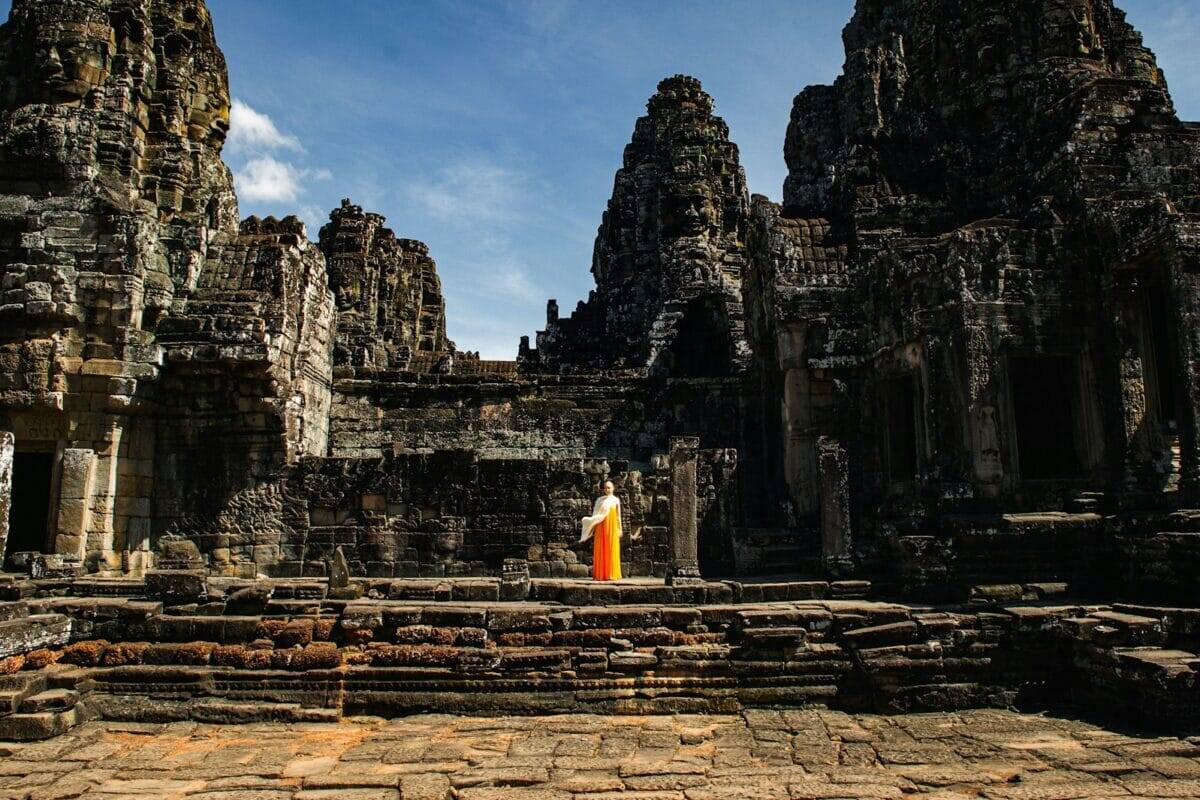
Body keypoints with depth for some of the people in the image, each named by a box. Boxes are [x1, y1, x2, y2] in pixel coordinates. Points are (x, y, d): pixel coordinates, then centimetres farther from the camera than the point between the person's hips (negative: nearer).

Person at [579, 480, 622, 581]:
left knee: (611, 550, -2)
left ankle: (611, 574, 1)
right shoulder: (599, 500, 10)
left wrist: (619, 529, 5)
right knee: (600, 550, -2)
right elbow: (596, 515, 10)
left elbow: (618, 516, 8)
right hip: (600, 528, 1)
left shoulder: (615, 500, 7)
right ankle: (599, 575, 0)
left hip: (612, 528, -1)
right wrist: (587, 520, -4)